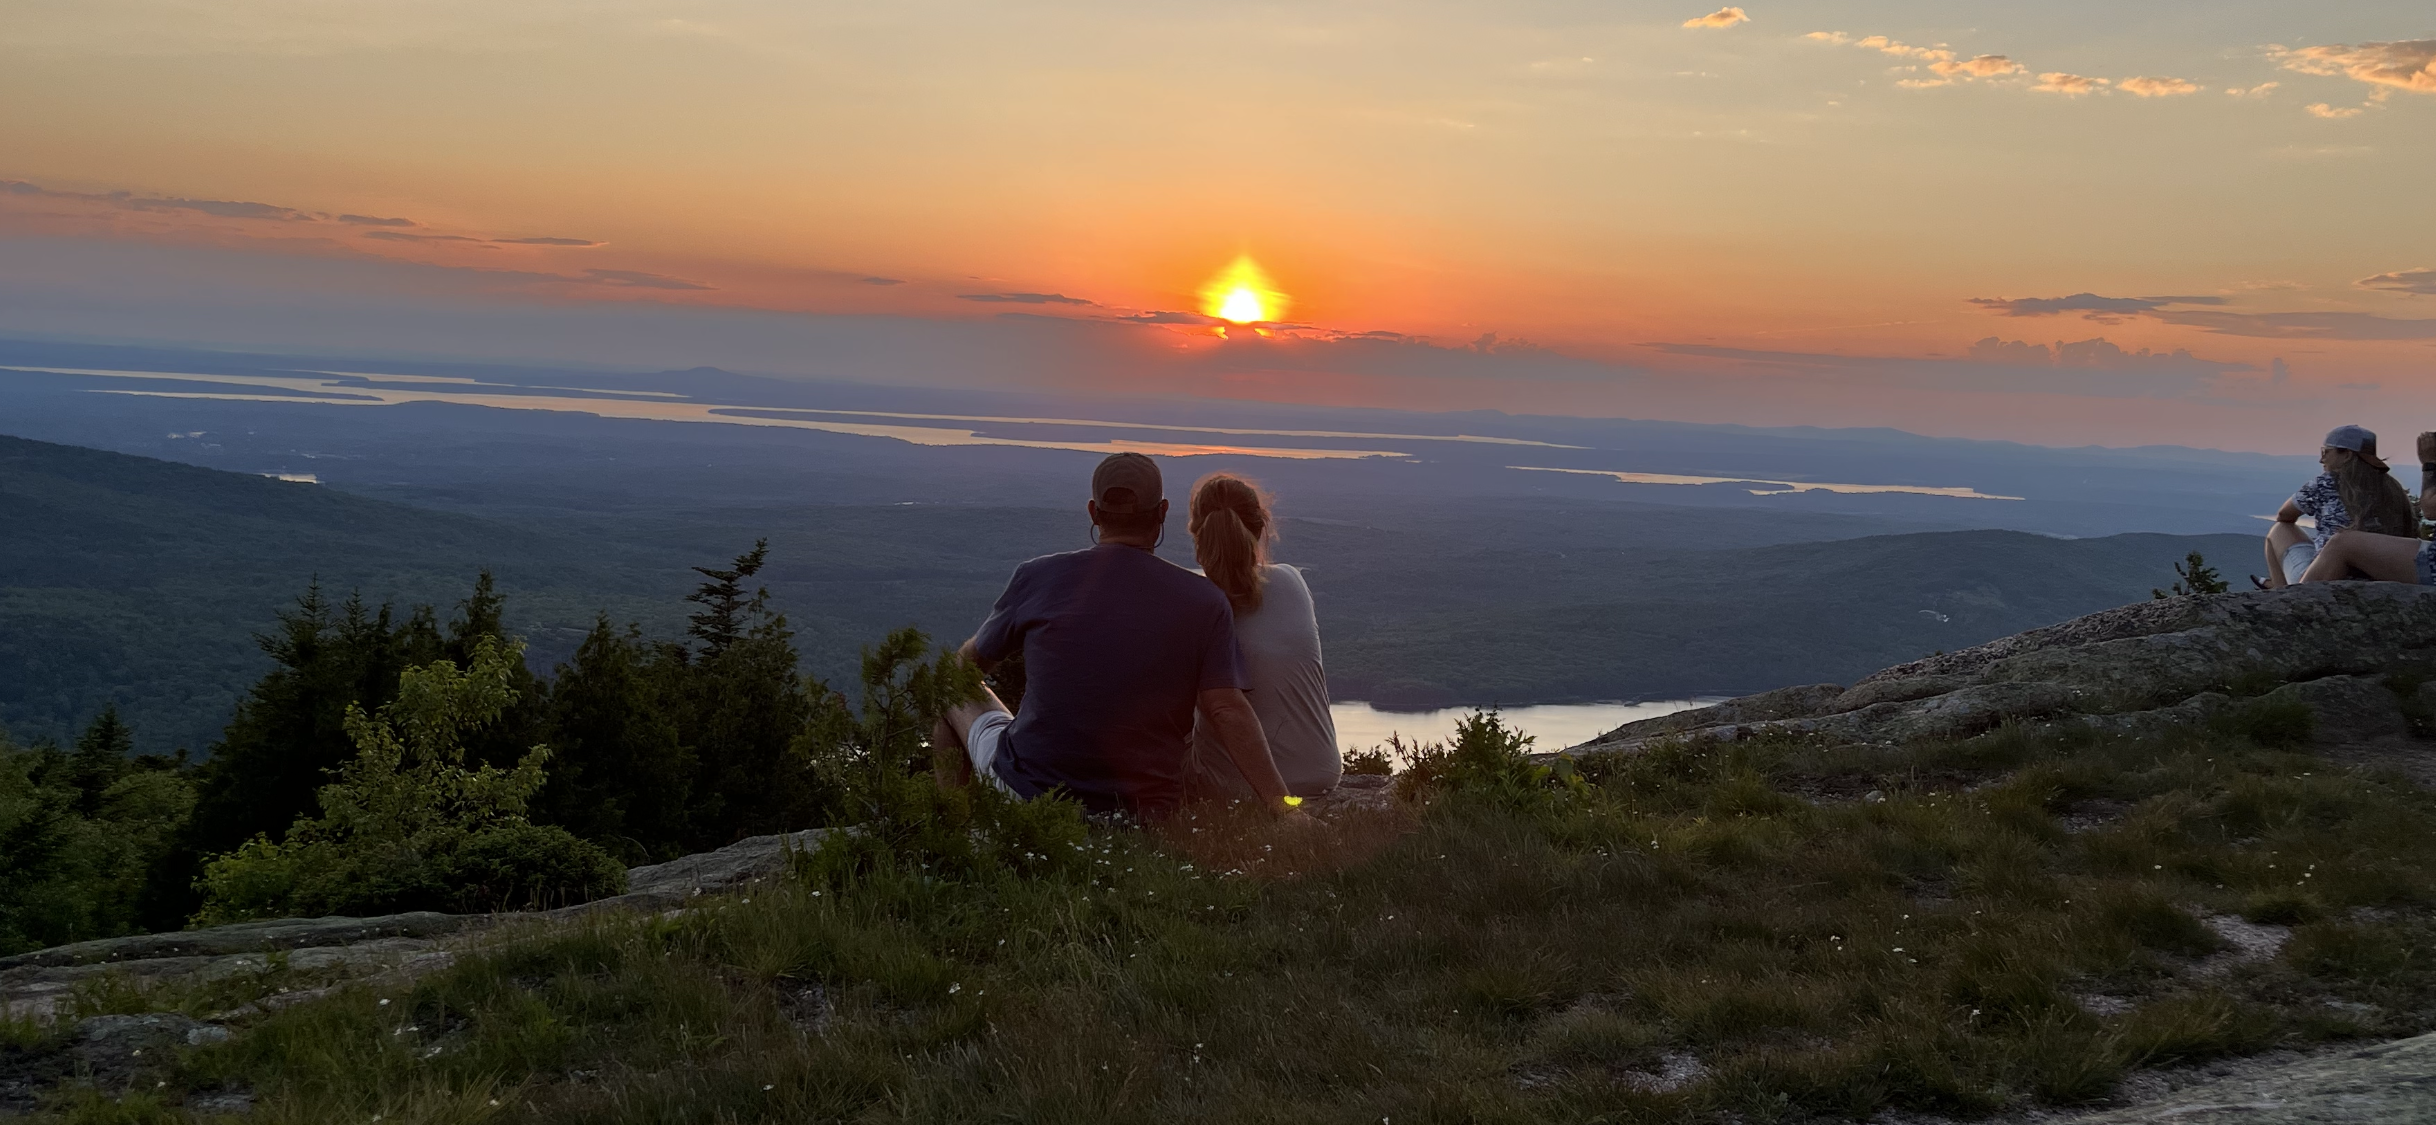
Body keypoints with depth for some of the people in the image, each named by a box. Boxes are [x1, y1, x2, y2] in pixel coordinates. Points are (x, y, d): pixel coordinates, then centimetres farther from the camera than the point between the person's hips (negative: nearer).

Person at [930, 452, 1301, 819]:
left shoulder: (1037, 577, -4)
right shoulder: (1204, 601, -5)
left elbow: (971, 662, 11)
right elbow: (1227, 711, -16)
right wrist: (1281, 805, -17)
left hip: (1027, 790, 0)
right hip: (1145, 814, 1)